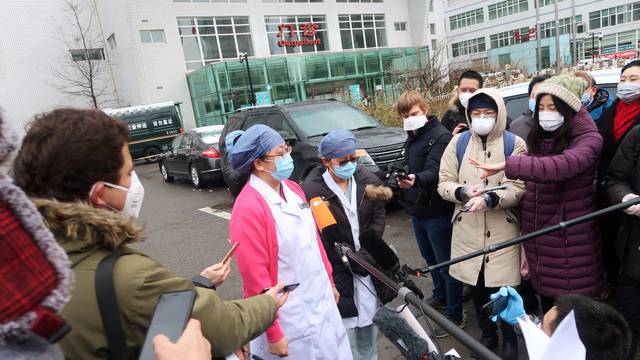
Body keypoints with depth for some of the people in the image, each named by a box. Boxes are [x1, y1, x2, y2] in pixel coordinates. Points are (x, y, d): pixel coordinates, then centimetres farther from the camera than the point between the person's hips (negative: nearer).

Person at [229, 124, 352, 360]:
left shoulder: (293, 189, 3)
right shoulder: (249, 208, -22)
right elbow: (255, 277, -20)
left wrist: (329, 282, 17)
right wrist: (273, 333, -15)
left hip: (322, 303, 8)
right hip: (290, 320, -7)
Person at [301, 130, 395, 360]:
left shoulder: (367, 181, 3)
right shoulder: (312, 190, -15)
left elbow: (378, 216, 3)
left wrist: (366, 251, -10)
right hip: (337, 271, -5)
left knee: (369, 323, 19)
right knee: (345, 329, 1)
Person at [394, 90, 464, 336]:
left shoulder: (440, 136, -17)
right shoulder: (411, 138, 11)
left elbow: (433, 171, -31)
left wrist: (416, 179, -49)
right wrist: (400, 179, 5)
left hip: (437, 212, -9)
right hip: (416, 210, 9)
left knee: (446, 264, 3)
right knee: (430, 258, 23)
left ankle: (455, 315, 18)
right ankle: (440, 297, 44)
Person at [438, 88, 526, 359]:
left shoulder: (514, 144, -3)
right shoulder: (458, 143, 4)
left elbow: (518, 187, -12)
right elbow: (443, 184, 2)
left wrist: (489, 199, -29)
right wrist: (463, 191, -18)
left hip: (503, 231, -2)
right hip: (468, 231, 2)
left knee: (504, 289, 5)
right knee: (476, 287, 15)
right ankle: (488, 334, 39)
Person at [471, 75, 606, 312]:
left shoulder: (588, 140, -10)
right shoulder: (537, 140, 10)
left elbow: (561, 166, -32)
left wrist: (507, 165, -35)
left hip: (571, 242, -5)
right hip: (538, 238, 5)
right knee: (547, 311, 17)